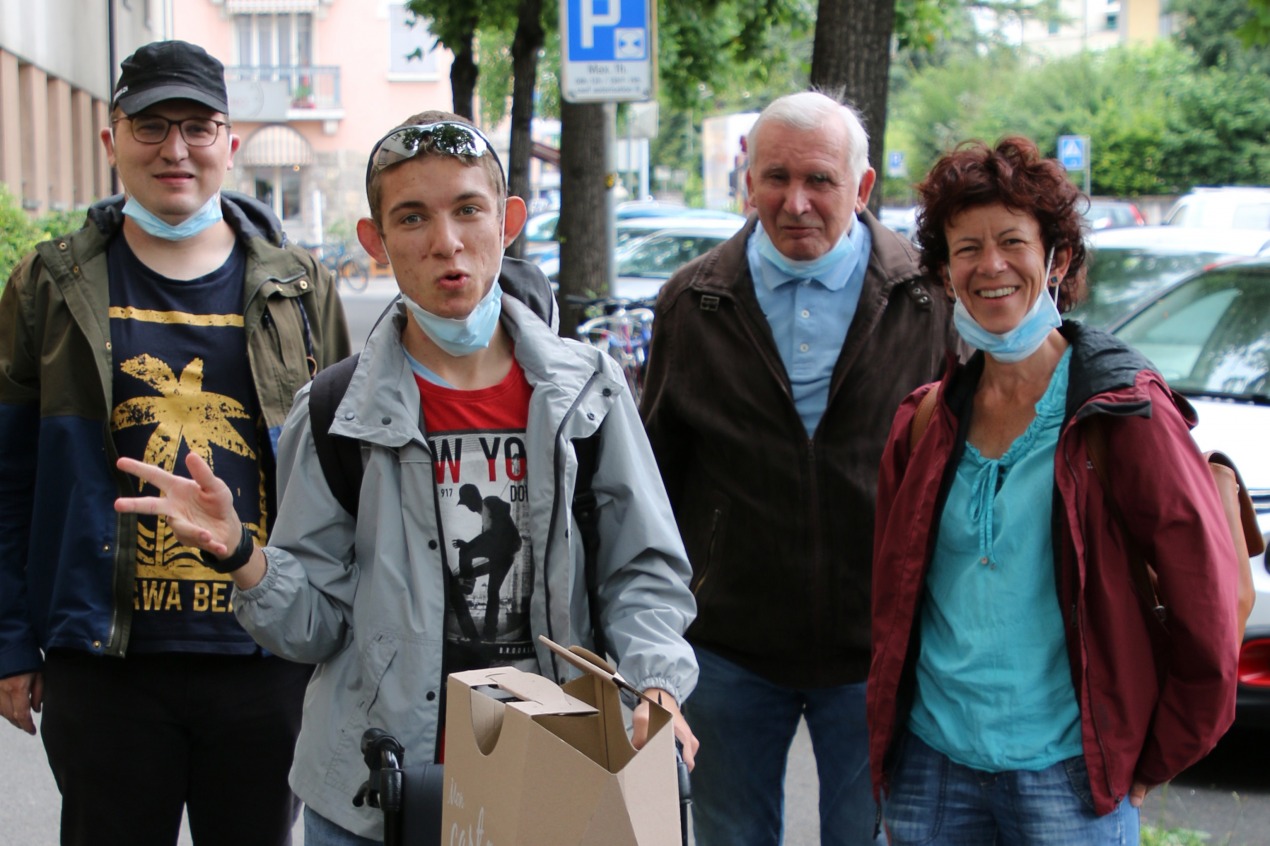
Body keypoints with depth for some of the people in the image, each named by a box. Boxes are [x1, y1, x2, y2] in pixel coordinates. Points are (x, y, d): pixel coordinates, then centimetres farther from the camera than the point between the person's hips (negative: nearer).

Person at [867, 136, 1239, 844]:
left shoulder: (1126, 414, -8)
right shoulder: (925, 421, 6)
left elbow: (1208, 608, -6)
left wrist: (1149, 765, -2)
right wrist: (889, 735, 13)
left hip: (1065, 777, -4)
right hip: (931, 764, 4)